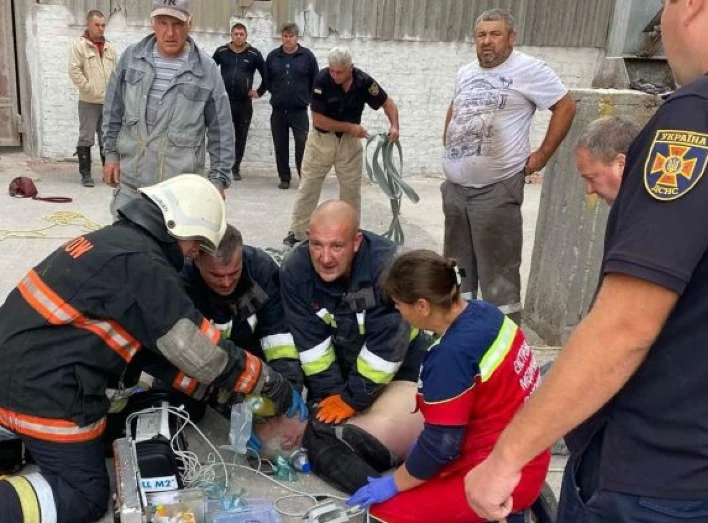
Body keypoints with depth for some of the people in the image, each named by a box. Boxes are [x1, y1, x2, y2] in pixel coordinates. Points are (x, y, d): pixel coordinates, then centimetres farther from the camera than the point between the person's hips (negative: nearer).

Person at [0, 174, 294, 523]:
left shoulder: (110, 240, 9)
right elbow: (199, 350, -16)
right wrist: (270, 382, -4)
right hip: (45, 392, -9)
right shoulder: (143, 265, -20)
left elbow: (146, 340, 16)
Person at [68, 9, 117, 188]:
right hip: (89, 101, -4)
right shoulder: (79, 45, -3)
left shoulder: (110, 48, 13)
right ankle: (85, 173, 7)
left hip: (109, 101, 5)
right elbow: (74, 71, -10)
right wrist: (89, 89, -14)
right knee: (86, 138, 0)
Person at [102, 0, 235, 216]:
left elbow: (220, 129, 0)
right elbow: (114, 111, 13)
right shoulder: (131, 57, 2)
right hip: (130, 179, 3)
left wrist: (219, 178, -1)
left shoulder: (206, 69, -5)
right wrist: (111, 154, 11)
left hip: (180, 187, -3)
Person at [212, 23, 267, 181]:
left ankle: (235, 168, 16)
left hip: (244, 103, 0)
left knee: (240, 137, 5)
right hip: (223, 101, 0)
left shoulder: (254, 54, 1)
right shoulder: (221, 51, 3)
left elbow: (266, 75, 9)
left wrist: (260, 92, 5)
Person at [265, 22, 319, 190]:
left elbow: (315, 80, 7)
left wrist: (307, 97, 7)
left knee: (302, 143, -9)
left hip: (299, 110, -3)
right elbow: (267, 80, 18)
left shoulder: (307, 56, 1)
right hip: (278, 110, 3)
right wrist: (276, 94, 13)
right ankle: (284, 177, 17)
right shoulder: (272, 56, 6)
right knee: (280, 145, 6)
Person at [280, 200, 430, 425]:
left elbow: (385, 347, -30)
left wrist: (352, 399, -24)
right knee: (321, 418, 7)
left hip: (398, 355, -2)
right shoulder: (295, 270, -24)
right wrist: (330, 392, -18)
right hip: (340, 352, 3)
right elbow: (310, 341, -17)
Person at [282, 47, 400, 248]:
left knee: (352, 189, 7)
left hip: (349, 141, 2)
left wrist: (394, 126, -20)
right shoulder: (322, 80, -22)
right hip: (321, 139, -2)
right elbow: (318, 120, -21)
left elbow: (387, 102, -3)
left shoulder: (364, 81, -16)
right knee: (308, 187, 1)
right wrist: (350, 127, -21)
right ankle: (297, 232, 10)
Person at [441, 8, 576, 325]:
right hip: (454, 187, 7)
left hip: (496, 190, -7)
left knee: (498, 273, -2)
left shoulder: (528, 70, -7)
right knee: (456, 267, 16)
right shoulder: (465, 73, 14)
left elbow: (565, 107, -6)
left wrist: (541, 156, -7)